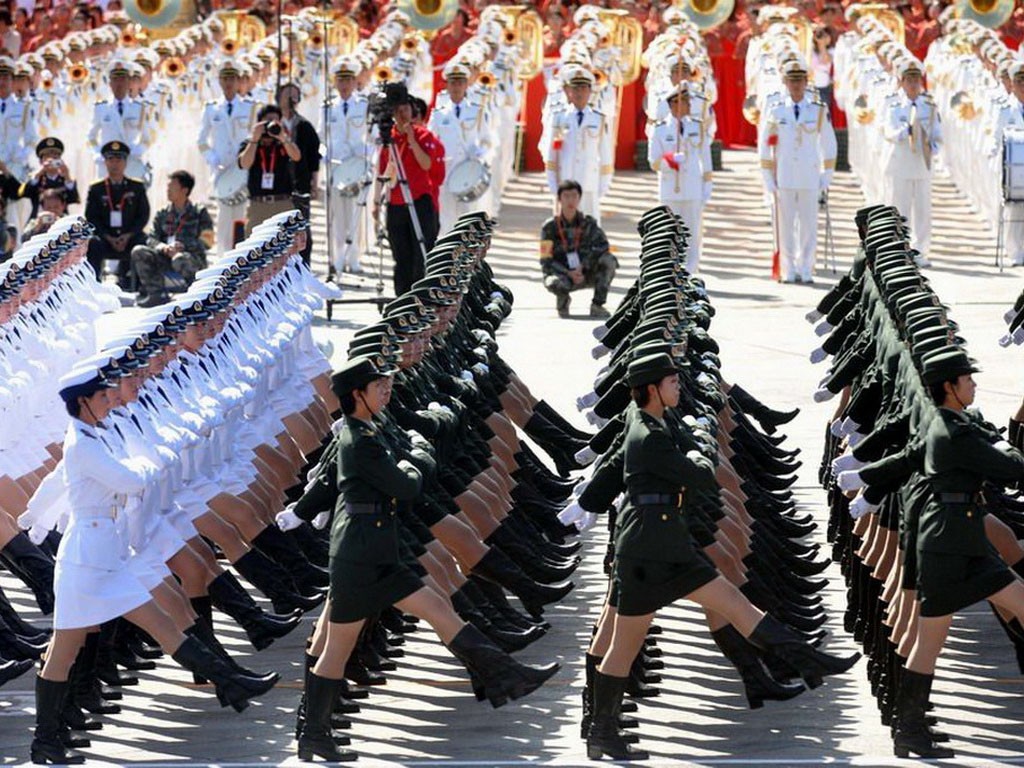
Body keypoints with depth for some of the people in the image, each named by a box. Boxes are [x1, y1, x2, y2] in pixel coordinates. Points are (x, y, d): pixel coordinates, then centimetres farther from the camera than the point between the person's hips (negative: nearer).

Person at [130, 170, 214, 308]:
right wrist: (163, 247, -15)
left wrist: (183, 246, -19)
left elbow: (208, 240, -4)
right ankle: (157, 295, -18)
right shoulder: (162, 214, 17)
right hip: (165, 257, 5)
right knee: (138, 252, -19)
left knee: (179, 259, -40)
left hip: (193, 257, -5)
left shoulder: (199, 212, 5)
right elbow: (151, 239, 10)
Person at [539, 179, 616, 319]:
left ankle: (597, 305, -15)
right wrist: (569, 274, -22)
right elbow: (546, 262, -9)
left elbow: (602, 245, -17)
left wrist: (582, 267, -26)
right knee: (554, 283, -38)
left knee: (608, 260, -26)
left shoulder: (588, 223, -1)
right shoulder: (550, 227, -6)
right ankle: (563, 300, 1)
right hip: (562, 274, -2)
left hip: (586, 275, 2)